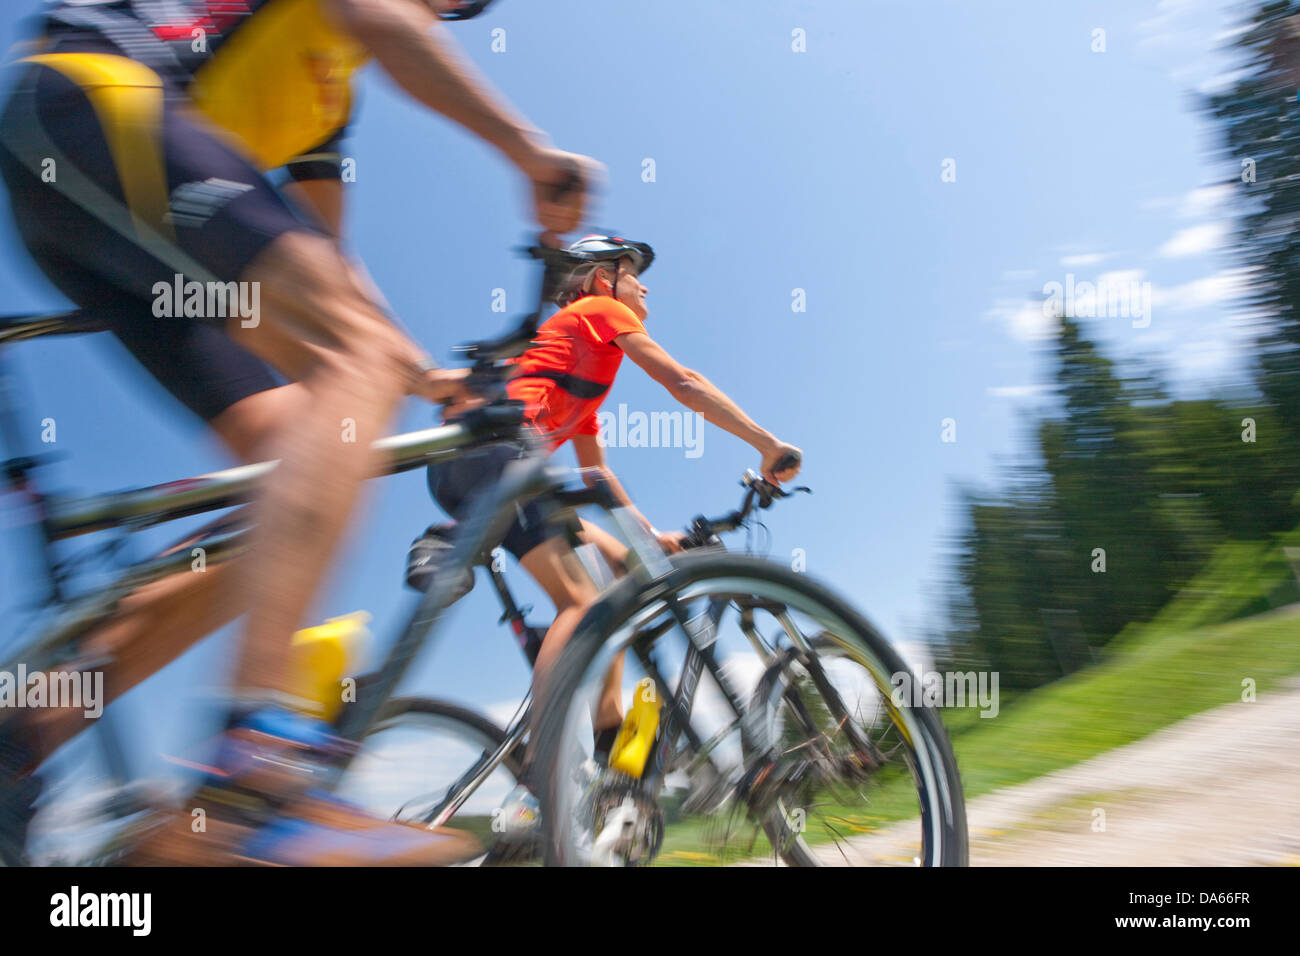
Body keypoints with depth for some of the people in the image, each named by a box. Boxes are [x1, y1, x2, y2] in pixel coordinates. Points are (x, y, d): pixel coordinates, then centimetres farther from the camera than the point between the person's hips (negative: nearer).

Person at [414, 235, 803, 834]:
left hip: (461, 468, 10)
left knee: (617, 563, 11)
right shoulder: (601, 311, 11)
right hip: (493, 451, -10)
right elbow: (682, 384, 2)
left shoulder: (581, 358, 35)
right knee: (580, 601, -17)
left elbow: (595, 473, 33)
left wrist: (651, 534, 30)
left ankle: (610, 739, 5)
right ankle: (534, 793, -23)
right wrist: (767, 445, 5)